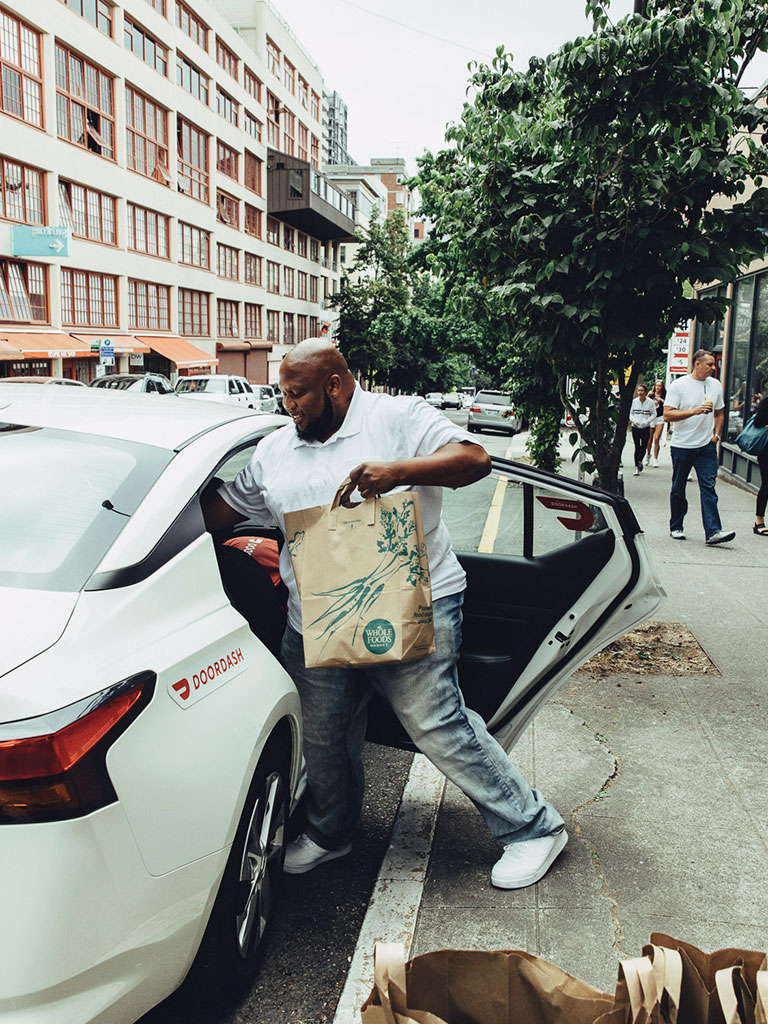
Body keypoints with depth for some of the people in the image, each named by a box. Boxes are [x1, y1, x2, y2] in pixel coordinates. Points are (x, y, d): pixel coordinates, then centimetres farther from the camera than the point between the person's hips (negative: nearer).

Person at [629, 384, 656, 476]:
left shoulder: (650, 402, -3)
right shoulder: (634, 401, 0)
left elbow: (654, 414, 2)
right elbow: (630, 413, 8)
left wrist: (647, 421, -12)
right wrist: (634, 420, -10)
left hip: (646, 428, 0)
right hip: (635, 427, 0)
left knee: (644, 447, 1)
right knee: (637, 447, -1)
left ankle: (640, 461, 31)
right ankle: (637, 467, 5)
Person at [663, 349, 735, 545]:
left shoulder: (716, 385, 10)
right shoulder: (678, 385, -5)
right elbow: (667, 415, -12)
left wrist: (716, 434, 6)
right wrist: (694, 411, -21)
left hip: (707, 446, 3)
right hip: (682, 446, -3)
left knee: (708, 487, -8)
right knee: (678, 489, 8)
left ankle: (713, 531, -14)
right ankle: (676, 527, 22)